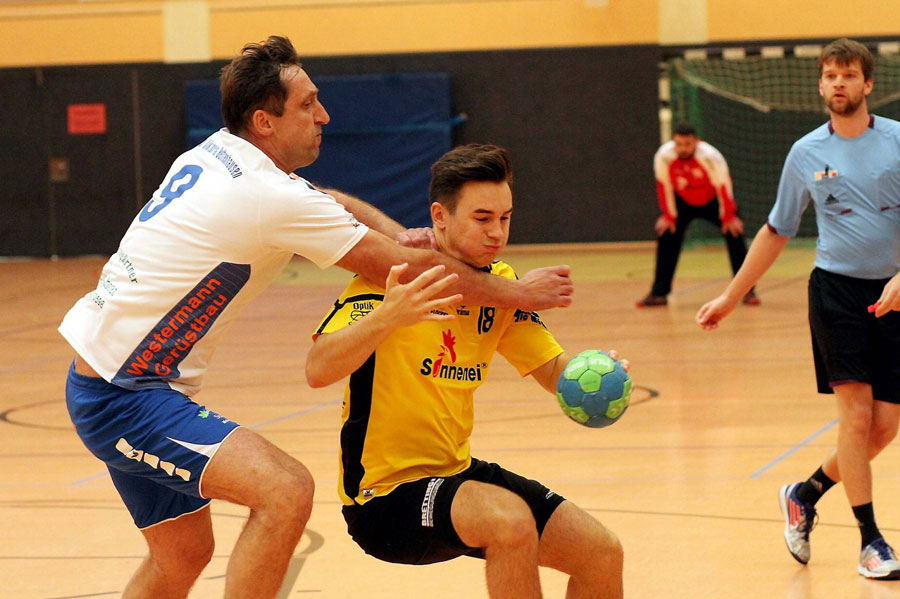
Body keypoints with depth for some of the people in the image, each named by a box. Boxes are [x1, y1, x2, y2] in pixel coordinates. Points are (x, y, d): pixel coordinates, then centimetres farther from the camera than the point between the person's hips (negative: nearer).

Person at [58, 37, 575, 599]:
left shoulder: (216, 154, 6)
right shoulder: (272, 199, -21)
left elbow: (333, 202, 23)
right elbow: (415, 269, -14)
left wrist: (398, 235, 5)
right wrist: (517, 292, -1)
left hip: (101, 378, 10)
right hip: (124, 397, -10)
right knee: (286, 490, -22)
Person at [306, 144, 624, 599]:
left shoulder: (501, 284, 3)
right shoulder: (394, 276, -17)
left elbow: (553, 372, 10)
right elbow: (318, 371, -28)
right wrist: (387, 316, -46)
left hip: (458, 475, 7)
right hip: (383, 494, -7)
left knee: (602, 555, -1)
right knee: (511, 520, -32)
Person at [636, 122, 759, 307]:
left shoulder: (710, 156, -32)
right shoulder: (663, 156, -26)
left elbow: (723, 187, -23)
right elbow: (664, 186, -11)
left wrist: (729, 216, -20)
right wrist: (669, 215, -9)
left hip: (712, 201, -2)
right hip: (683, 201, 2)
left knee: (734, 233, -15)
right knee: (665, 235, -6)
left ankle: (747, 290, -7)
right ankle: (659, 293, 4)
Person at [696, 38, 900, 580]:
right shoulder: (806, 153, 4)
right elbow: (776, 232, 15)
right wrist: (731, 297, 16)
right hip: (836, 287, -1)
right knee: (856, 411, -13)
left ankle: (806, 494, 25)